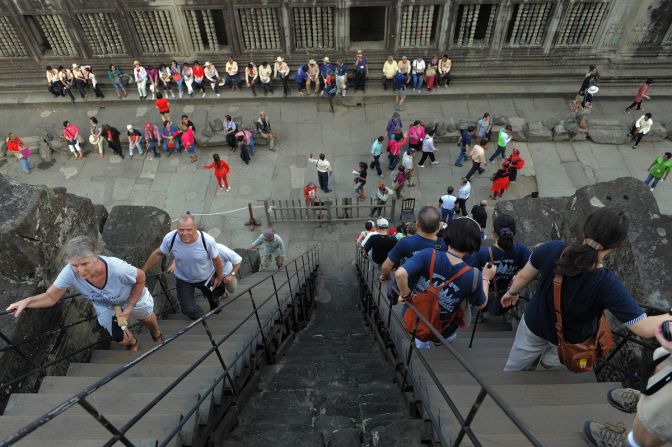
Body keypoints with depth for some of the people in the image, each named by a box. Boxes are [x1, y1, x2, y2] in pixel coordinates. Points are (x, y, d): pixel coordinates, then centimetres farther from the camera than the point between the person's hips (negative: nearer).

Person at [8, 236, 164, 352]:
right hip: (105, 305, 2)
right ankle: (132, 343, 45)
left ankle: (156, 333, 63)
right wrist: (26, 301, -39)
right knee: (120, 338, 5)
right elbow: (51, 297, -22)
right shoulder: (69, 273, -39)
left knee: (148, 318, 24)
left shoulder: (118, 268, -46)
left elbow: (141, 278, -24)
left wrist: (130, 307, -20)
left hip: (131, 296, -1)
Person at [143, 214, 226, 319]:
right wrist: (142, 272, -3)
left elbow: (216, 259, -16)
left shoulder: (208, 240, -34)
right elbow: (158, 254, -10)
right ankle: (200, 319, 30)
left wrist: (219, 277, -1)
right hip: (183, 280, 0)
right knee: (188, 309, -7)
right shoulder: (170, 238, -30)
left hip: (206, 277, 0)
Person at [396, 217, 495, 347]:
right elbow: (481, 305, -5)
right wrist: (486, 278, 9)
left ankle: (421, 341, 31)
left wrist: (405, 295, -16)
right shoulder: (473, 275, -23)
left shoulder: (428, 255, -24)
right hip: (441, 333, -2)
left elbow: (400, 274, -35)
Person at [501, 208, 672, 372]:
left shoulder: (552, 249, -30)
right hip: (570, 340, -2)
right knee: (550, 363, 34)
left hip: (534, 325, 3)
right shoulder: (608, 284, -37)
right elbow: (645, 328, -31)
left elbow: (523, 276, -11)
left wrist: (512, 292, 9)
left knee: (516, 366, 28)